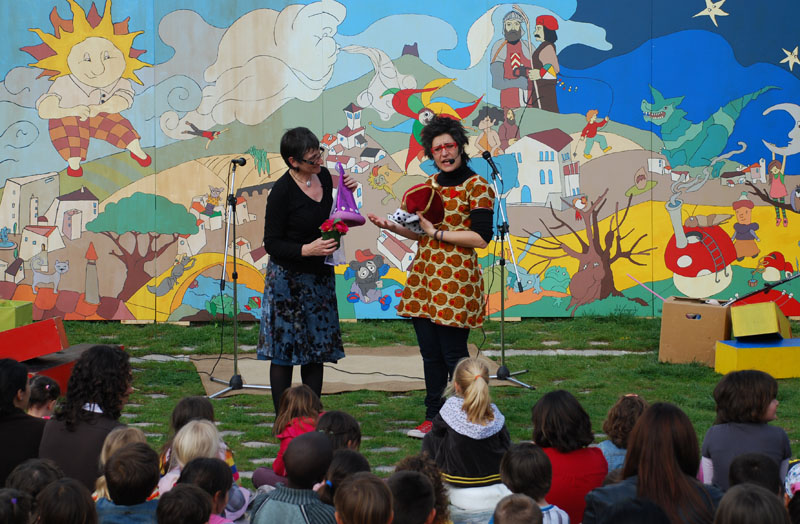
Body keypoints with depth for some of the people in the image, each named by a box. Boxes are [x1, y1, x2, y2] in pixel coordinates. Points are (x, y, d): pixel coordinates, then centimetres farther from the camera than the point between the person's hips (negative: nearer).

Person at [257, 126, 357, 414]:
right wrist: (306, 250, -26)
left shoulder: (324, 177, 3)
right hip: (287, 279, -6)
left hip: (320, 277, 7)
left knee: (317, 349, 9)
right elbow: (272, 244, -13)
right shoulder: (282, 191, -16)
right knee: (284, 352, -1)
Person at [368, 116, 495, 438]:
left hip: (456, 280, -7)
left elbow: (481, 238, -15)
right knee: (430, 353, 10)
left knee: (453, 353, -3)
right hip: (423, 277, 7)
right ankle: (433, 418, 18)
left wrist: (437, 233, -14)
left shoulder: (477, 187, -7)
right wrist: (392, 227, 6)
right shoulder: (430, 185, 14)